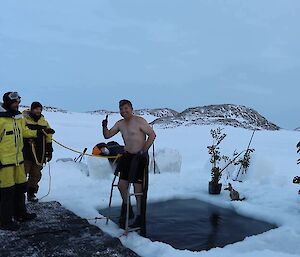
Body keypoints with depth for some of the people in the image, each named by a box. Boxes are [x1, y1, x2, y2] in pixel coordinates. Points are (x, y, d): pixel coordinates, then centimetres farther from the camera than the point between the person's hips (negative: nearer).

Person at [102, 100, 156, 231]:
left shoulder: (139, 121, -10)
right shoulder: (120, 124, 10)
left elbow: (152, 135, -13)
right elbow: (107, 135, 14)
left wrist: (143, 151, -18)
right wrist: (104, 127, -6)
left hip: (140, 157, -6)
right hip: (127, 156, 6)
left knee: (138, 187, -2)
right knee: (121, 184, 8)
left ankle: (140, 217, 11)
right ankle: (126, 208, 32)